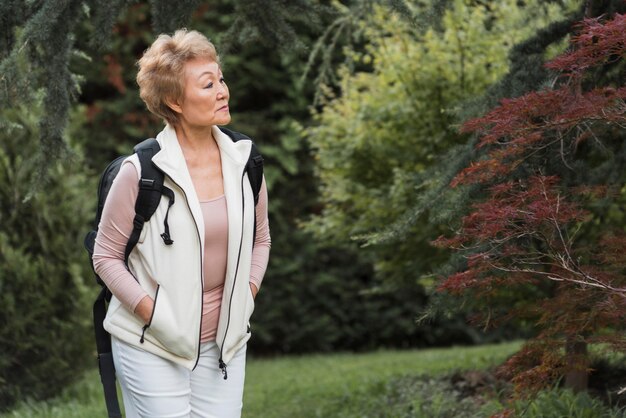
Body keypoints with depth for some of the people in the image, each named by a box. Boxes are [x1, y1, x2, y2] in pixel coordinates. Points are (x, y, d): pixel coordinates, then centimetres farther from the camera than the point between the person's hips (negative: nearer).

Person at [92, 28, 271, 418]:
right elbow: (106, 256, -5)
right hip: (152, 347, -4)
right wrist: (152, 311, -13)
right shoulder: (140, 171, -12)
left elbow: (261, 239, 16)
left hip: (224, 342, 4)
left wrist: (247, 293, 3)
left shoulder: (243, 161, 2)